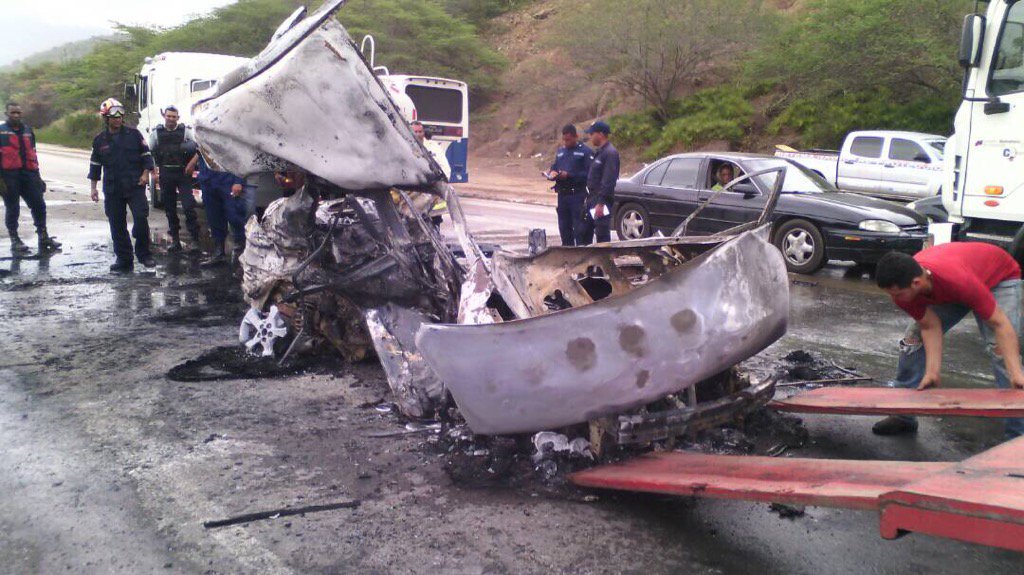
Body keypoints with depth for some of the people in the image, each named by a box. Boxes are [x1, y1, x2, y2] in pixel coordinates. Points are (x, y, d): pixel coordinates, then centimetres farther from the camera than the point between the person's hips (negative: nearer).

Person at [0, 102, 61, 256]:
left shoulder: (28, 130, 16)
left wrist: (36, 174, 19)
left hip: (27, 174, 4)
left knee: (39, 205, 3)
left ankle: (43, 237, 13)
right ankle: (15, 240, 11)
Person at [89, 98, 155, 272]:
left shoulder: (134, 134, 2)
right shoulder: (100, 140, 7)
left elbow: (146, 155, 7)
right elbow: (95, 164, 13)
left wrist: (145, 173, -6)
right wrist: (94, 187, 11)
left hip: (135, 186, -2)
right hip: (112, 189, 2)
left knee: (141, 218, -14)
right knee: (117, 225, 4)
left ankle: (143, 254, 3)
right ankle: (123, 259, 13)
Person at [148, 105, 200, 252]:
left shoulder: (185, 131, 4)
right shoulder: (156, 133, 7)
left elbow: (196, 149, 6)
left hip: (183, 174, -2)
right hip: (165, 175, 2)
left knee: (188, 206, -11)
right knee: (169, 208, 7)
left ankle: (195, 238, -3)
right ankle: (175, 239, 15)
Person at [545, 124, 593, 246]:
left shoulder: (585, 151, -5)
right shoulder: (560, 151, 17)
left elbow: (588, 174, -14)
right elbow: (554, 167, 22)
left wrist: (569, 175, -19)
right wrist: (552, 173, -2)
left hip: (578, 195, -7)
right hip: (562, 194, 7)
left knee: (579, 229, -7)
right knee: (564, 227, 12)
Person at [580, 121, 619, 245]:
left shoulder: (610, 153, -14)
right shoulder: (598, 152, 17)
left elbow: (608, 181, -21)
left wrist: (601, 203, -24)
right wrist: (588, 198, 17)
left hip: (601, 202, -10)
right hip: (592, 200, 10)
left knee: (602, 235, -3)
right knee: (584, 234, 14)